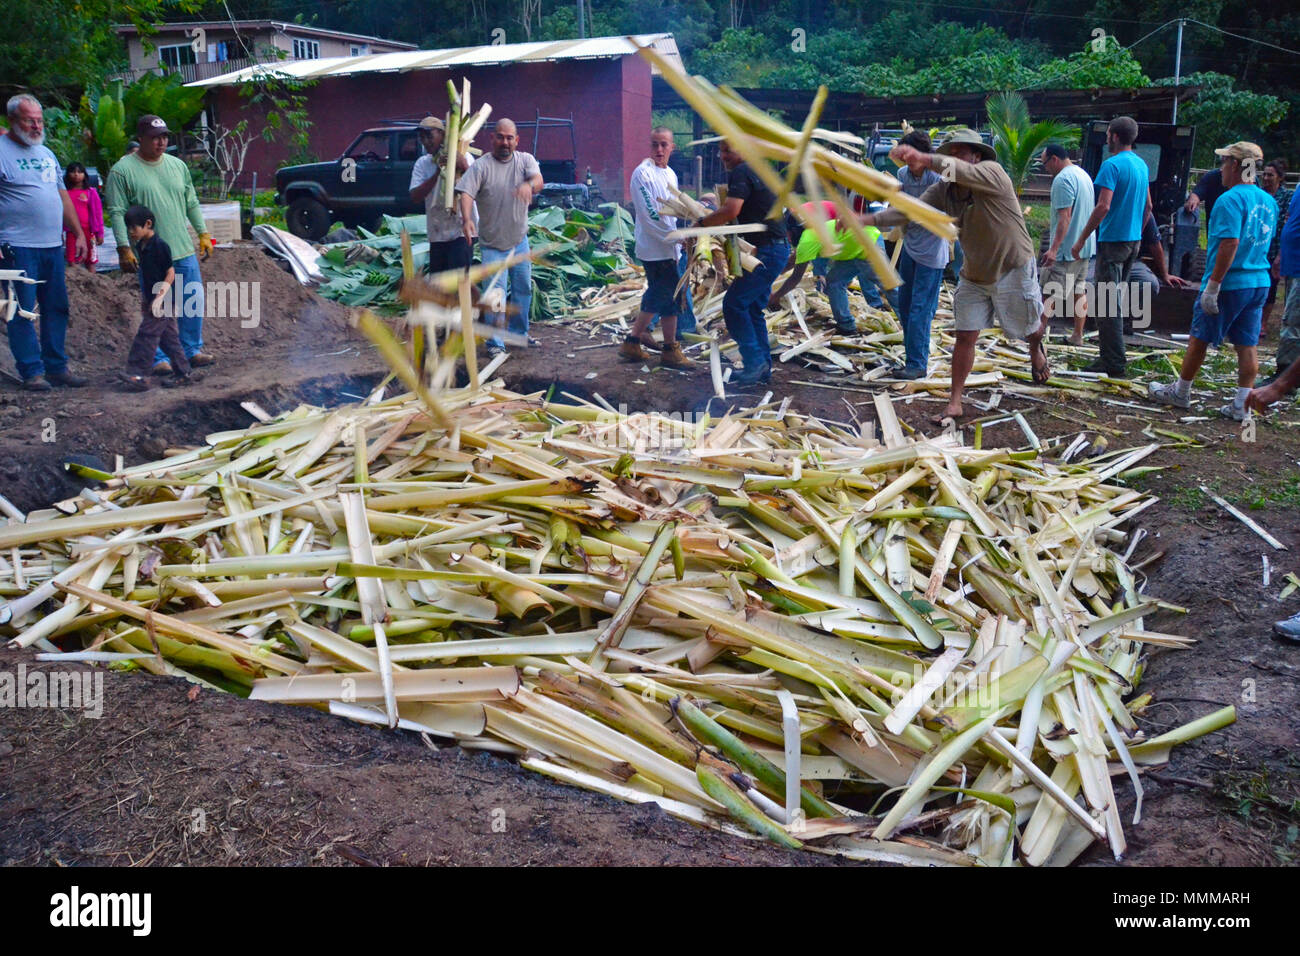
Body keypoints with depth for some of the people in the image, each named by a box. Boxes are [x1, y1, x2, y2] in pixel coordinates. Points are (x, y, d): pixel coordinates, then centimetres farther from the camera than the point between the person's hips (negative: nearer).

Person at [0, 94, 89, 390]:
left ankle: (56, 367, 18)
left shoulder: (46, 153, 17)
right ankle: (32, 371, 5)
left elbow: (63, 197, 23)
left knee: (57, 309, 9)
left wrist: (79, 234, 19)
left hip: (52, 246, 7)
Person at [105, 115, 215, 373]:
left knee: (193, 303, 8)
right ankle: (160, 359, 10)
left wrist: (203, 234, 13)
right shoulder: (123, 170, -5)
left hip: (185, 251, 5)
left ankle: (192, 350, 22)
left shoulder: (178, 166, 12)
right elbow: (117, 213, -8)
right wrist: (124, 248, -14)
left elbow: (192, 204, 18)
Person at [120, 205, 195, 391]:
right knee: (169, 337, 11)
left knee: (146, 336, -10)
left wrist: (160, 296, -22)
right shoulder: (141, 246, 12)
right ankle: (183, 373, 17)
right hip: (152, 301, 9)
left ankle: (138, 376, -8)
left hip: (163, 301, -9)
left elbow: (170, 273, -16)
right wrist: (144, 298, 22)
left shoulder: (159, 245, -15)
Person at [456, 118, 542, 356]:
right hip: (492, 245, -4)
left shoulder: (525, 160, -1)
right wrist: (467, 218, -43)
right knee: (495, 294, -8)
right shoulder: (480, 166, -11)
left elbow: (538, 180, -20)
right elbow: (466, 193, -24)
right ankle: (495, 343, 2)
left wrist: (529, 185, -45)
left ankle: (518, 332, 34)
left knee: (523, 289, 16)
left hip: (519, 240, 4)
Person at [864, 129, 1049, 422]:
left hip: (1013, 270, -4)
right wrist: (868, 219, -26)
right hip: (974, 275, 4)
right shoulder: (943, 190, -6)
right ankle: (955, 403, 8)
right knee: (965, 337, 1)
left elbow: (963, 171, -44)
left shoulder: (991, 173, -23)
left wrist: (924, 158, -61)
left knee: (1030, 329, 15)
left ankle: (1036, 349, 53)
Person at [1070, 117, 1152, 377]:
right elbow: (1148, 206, 19)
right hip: (1133, 240, 9)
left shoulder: (1112, 165, -15)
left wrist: (1081, 239, -18)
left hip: (1113, 239, -9)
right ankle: (1112, 357, 23)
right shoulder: (1142, 165, 12)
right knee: (1119, 299, 16)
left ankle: (1115, 364, -7)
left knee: (1108, 303, -6)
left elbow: (1103, 206, -22)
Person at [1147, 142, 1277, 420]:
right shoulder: (1269, 201, 10)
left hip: (1229, 283, -7)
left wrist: (1212, 286, -22)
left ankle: (1180, 392, 19)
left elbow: (1230, 244, -24)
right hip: (1260, 283, 8)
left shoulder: (1231, 200, -17)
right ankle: (1242, 405, 8)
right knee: (1247, 346, 7)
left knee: (1199, 339, 7)